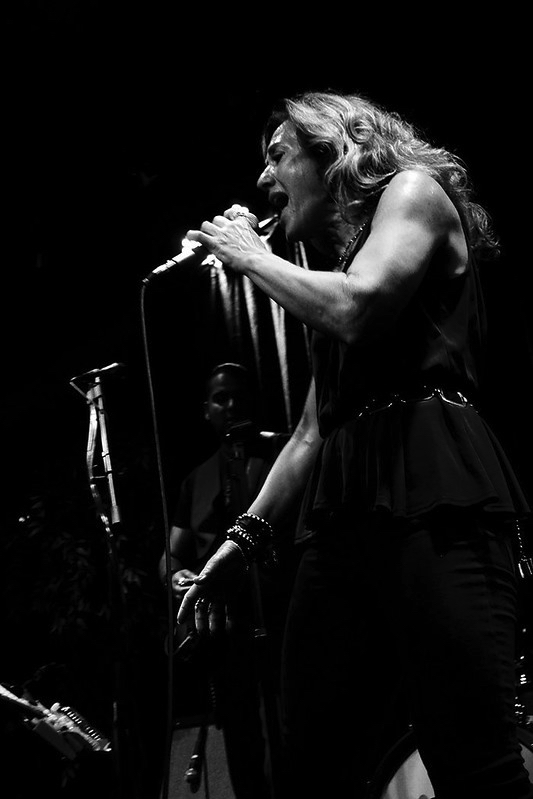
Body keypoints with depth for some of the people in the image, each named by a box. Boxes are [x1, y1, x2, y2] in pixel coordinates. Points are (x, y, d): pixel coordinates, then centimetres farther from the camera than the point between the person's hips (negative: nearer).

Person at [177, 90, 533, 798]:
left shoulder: (414, 189, 9)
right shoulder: (334, 262, 29)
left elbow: (358, 307, -13)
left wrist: (251, 256, 4)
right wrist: (243, 539, 22)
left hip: (432, 501, -8)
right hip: (344, 514, 8)